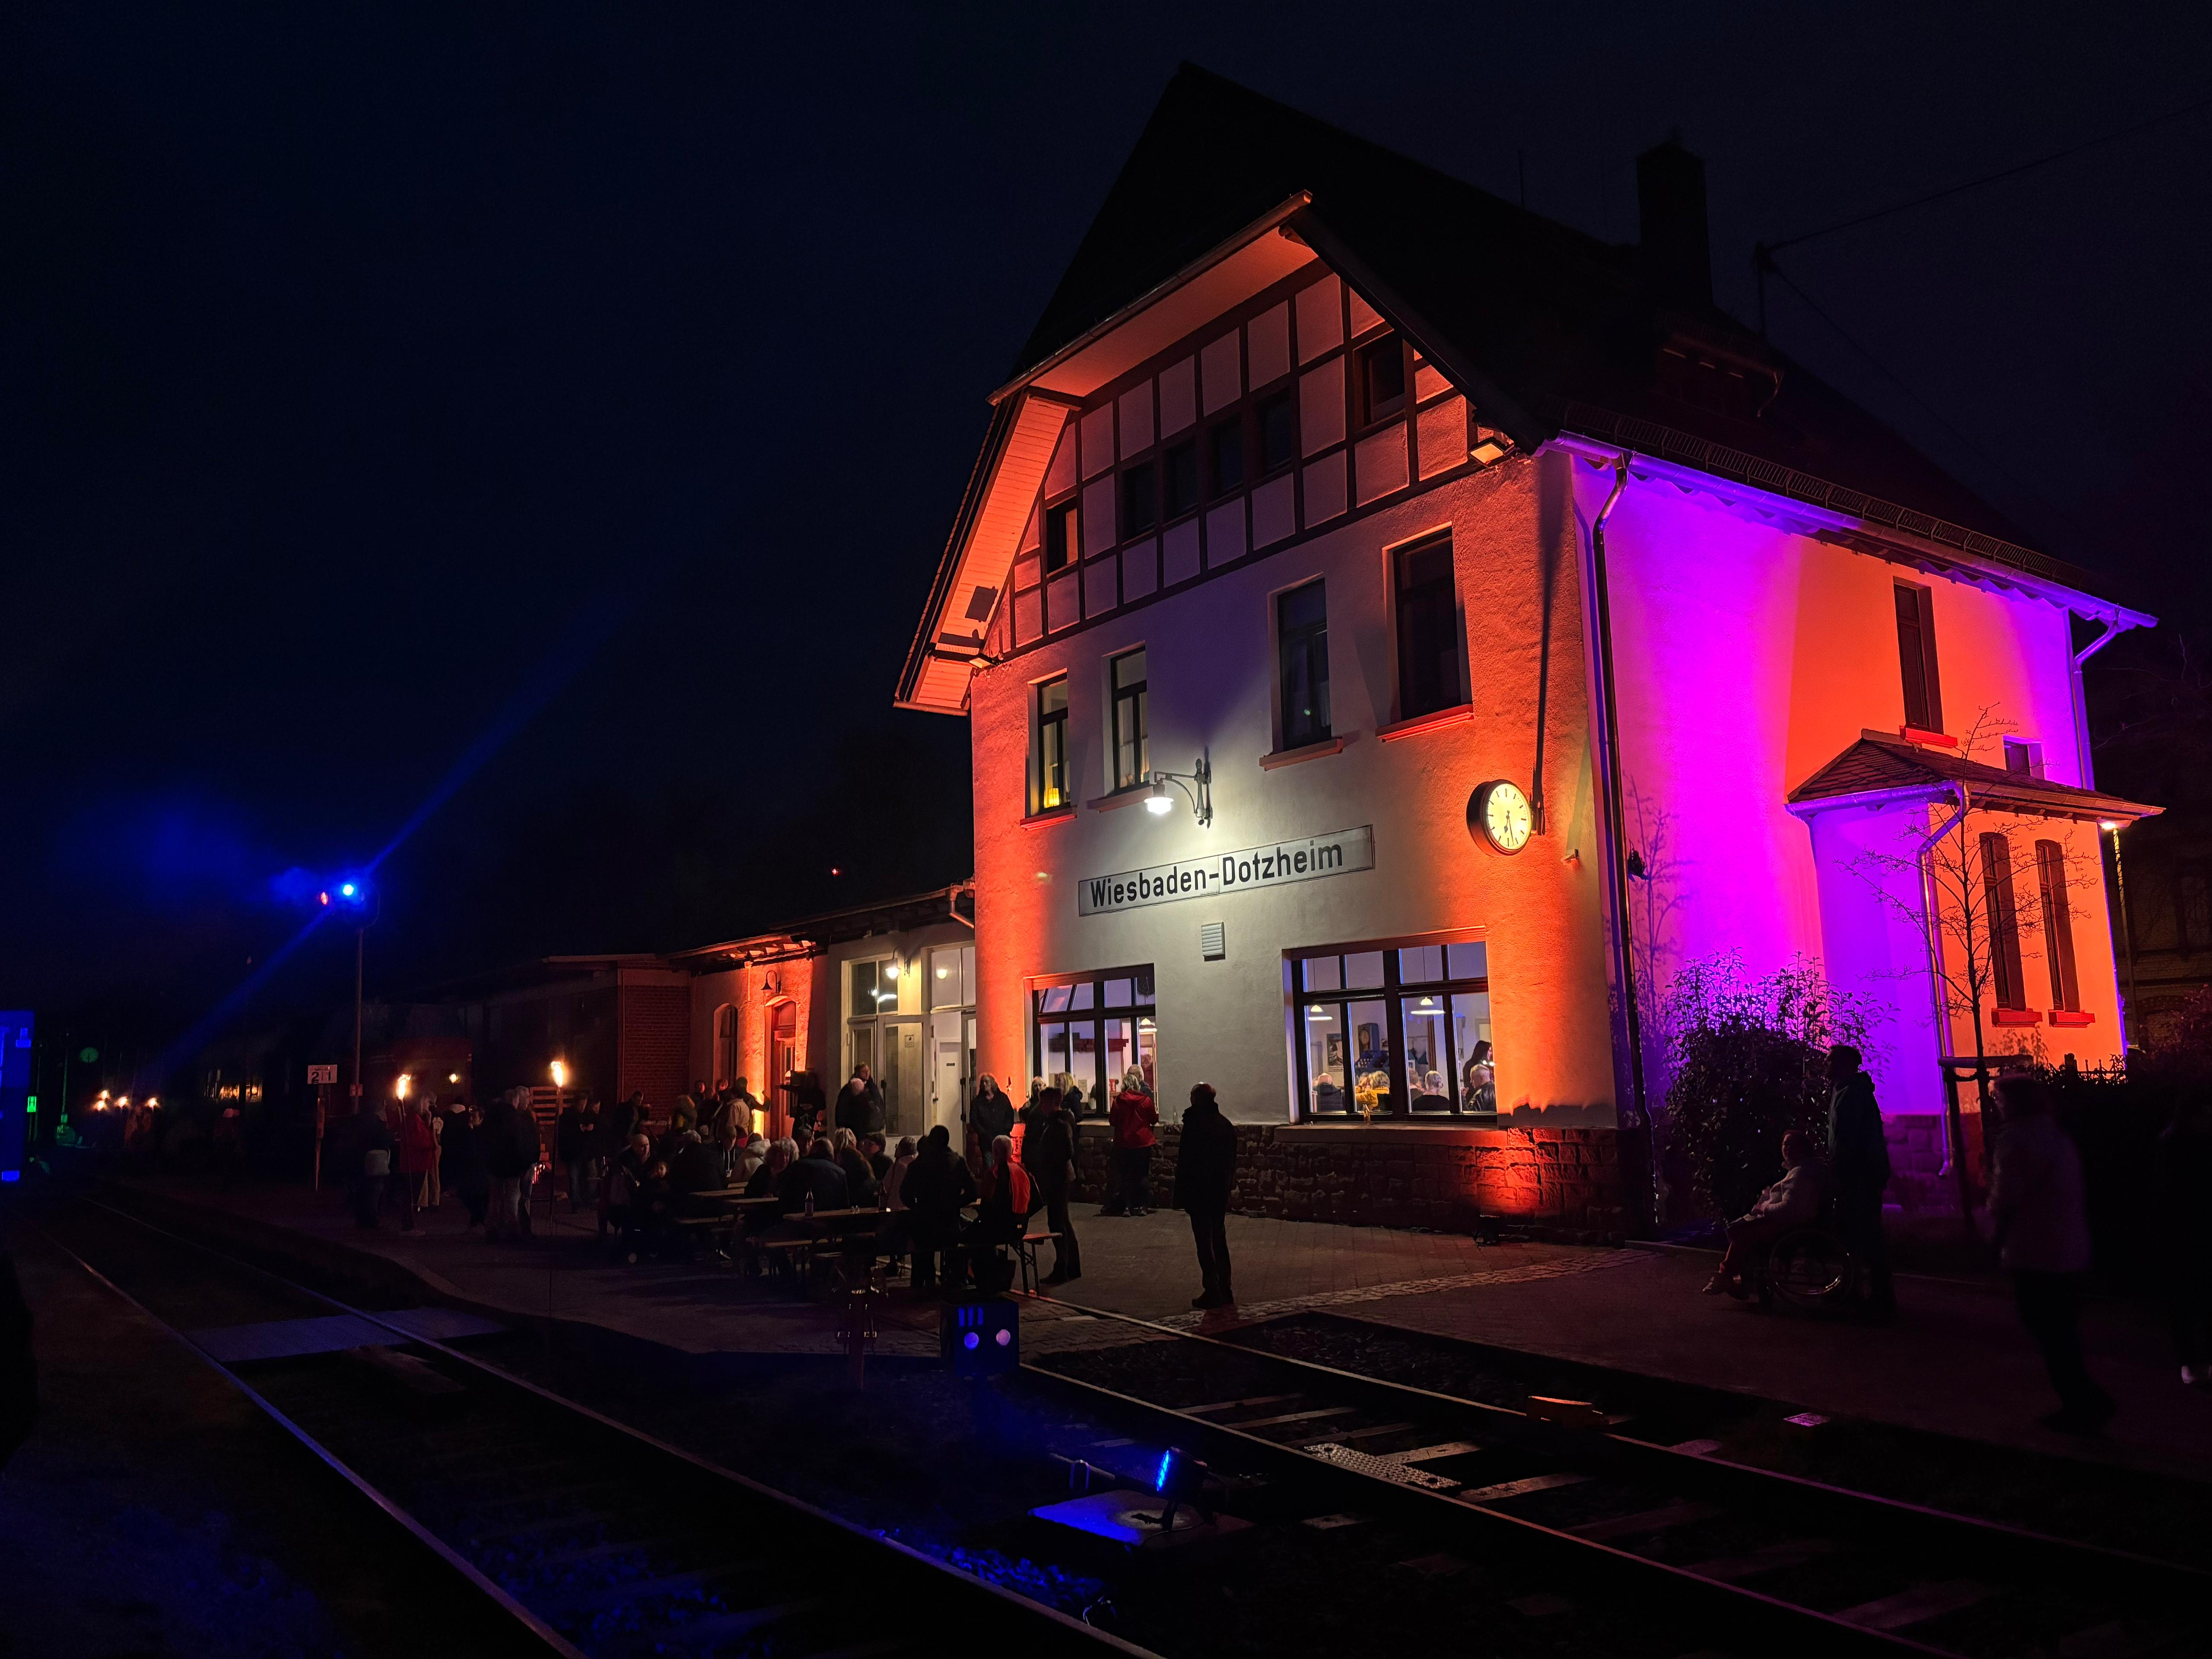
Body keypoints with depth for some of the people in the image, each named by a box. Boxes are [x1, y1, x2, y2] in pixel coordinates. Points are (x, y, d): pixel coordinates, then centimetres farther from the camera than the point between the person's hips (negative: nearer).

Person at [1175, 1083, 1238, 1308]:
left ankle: (1213, 1292, -4)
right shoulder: (1226, 1124, 7)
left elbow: (1186, 1162, -15)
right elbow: (1232, 1160, 12)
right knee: (1219, 1239, 16)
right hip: (1222, 1190, 7)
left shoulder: (1194, 1123, -14)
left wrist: (1180, 1196, -10)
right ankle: (1225, 1290, 19)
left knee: (1204, 1241, -2)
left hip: (1199, 1191, -7)